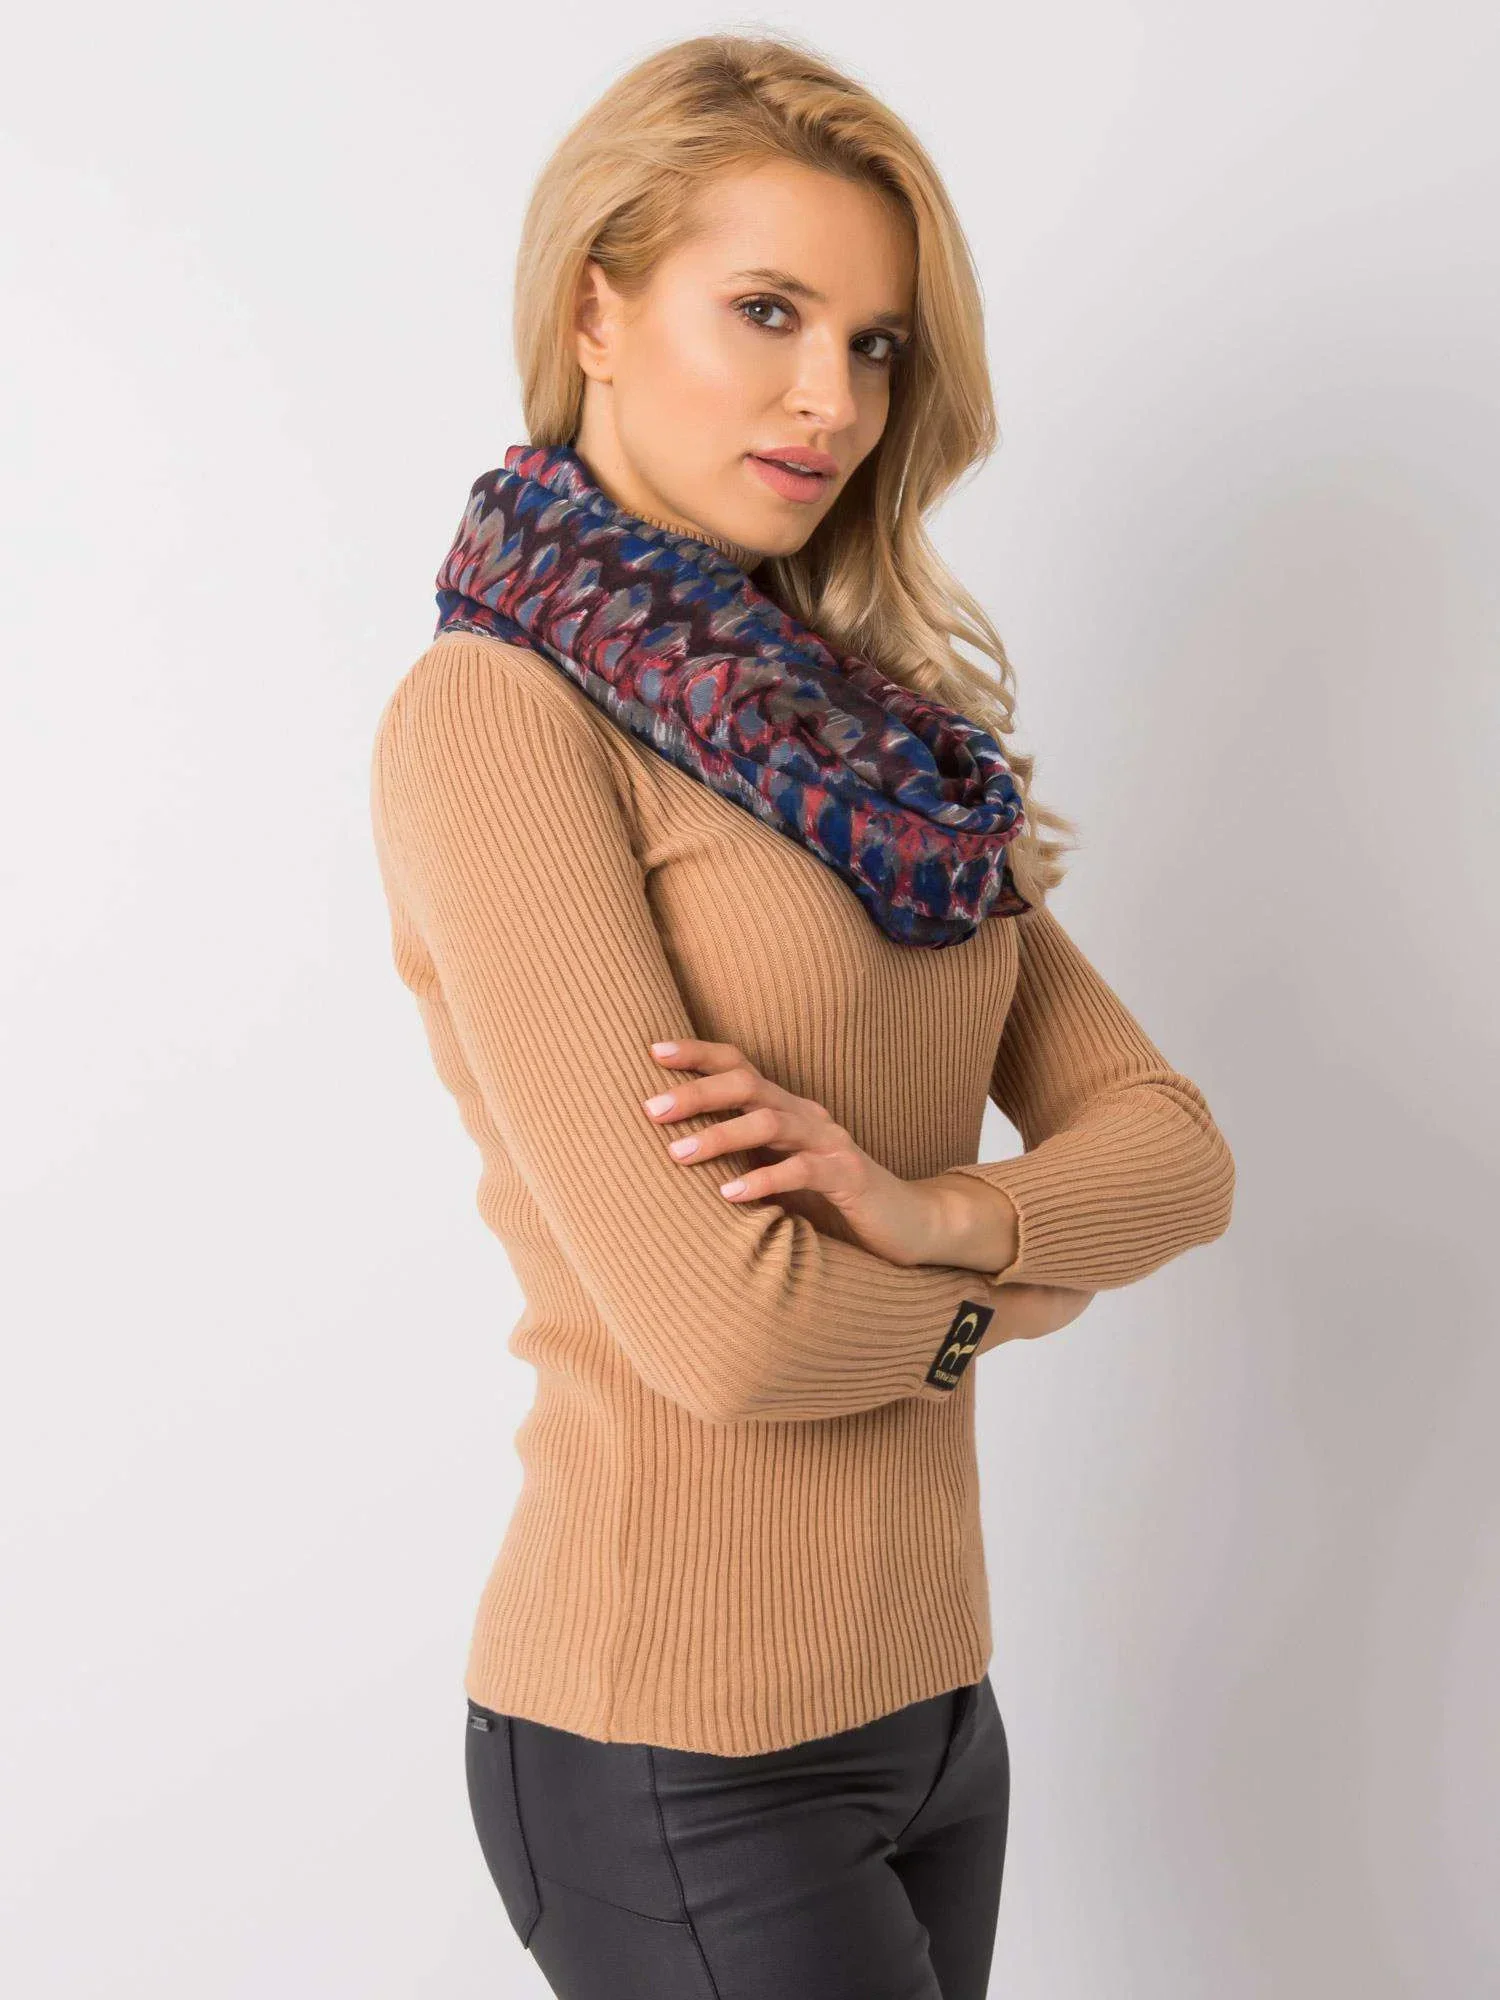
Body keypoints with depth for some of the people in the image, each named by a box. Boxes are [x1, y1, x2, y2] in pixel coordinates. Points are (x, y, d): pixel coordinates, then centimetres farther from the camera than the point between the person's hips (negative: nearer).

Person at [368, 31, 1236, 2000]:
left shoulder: (877, 733, 10)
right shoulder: (495, 712, -14)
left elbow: (1175, 1150, 3)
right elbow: (719, 1320, -22)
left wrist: (941, 1213, -17)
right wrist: (1020, 1287, -3)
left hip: (924, 1697, 7)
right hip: (679, 1754, -7)